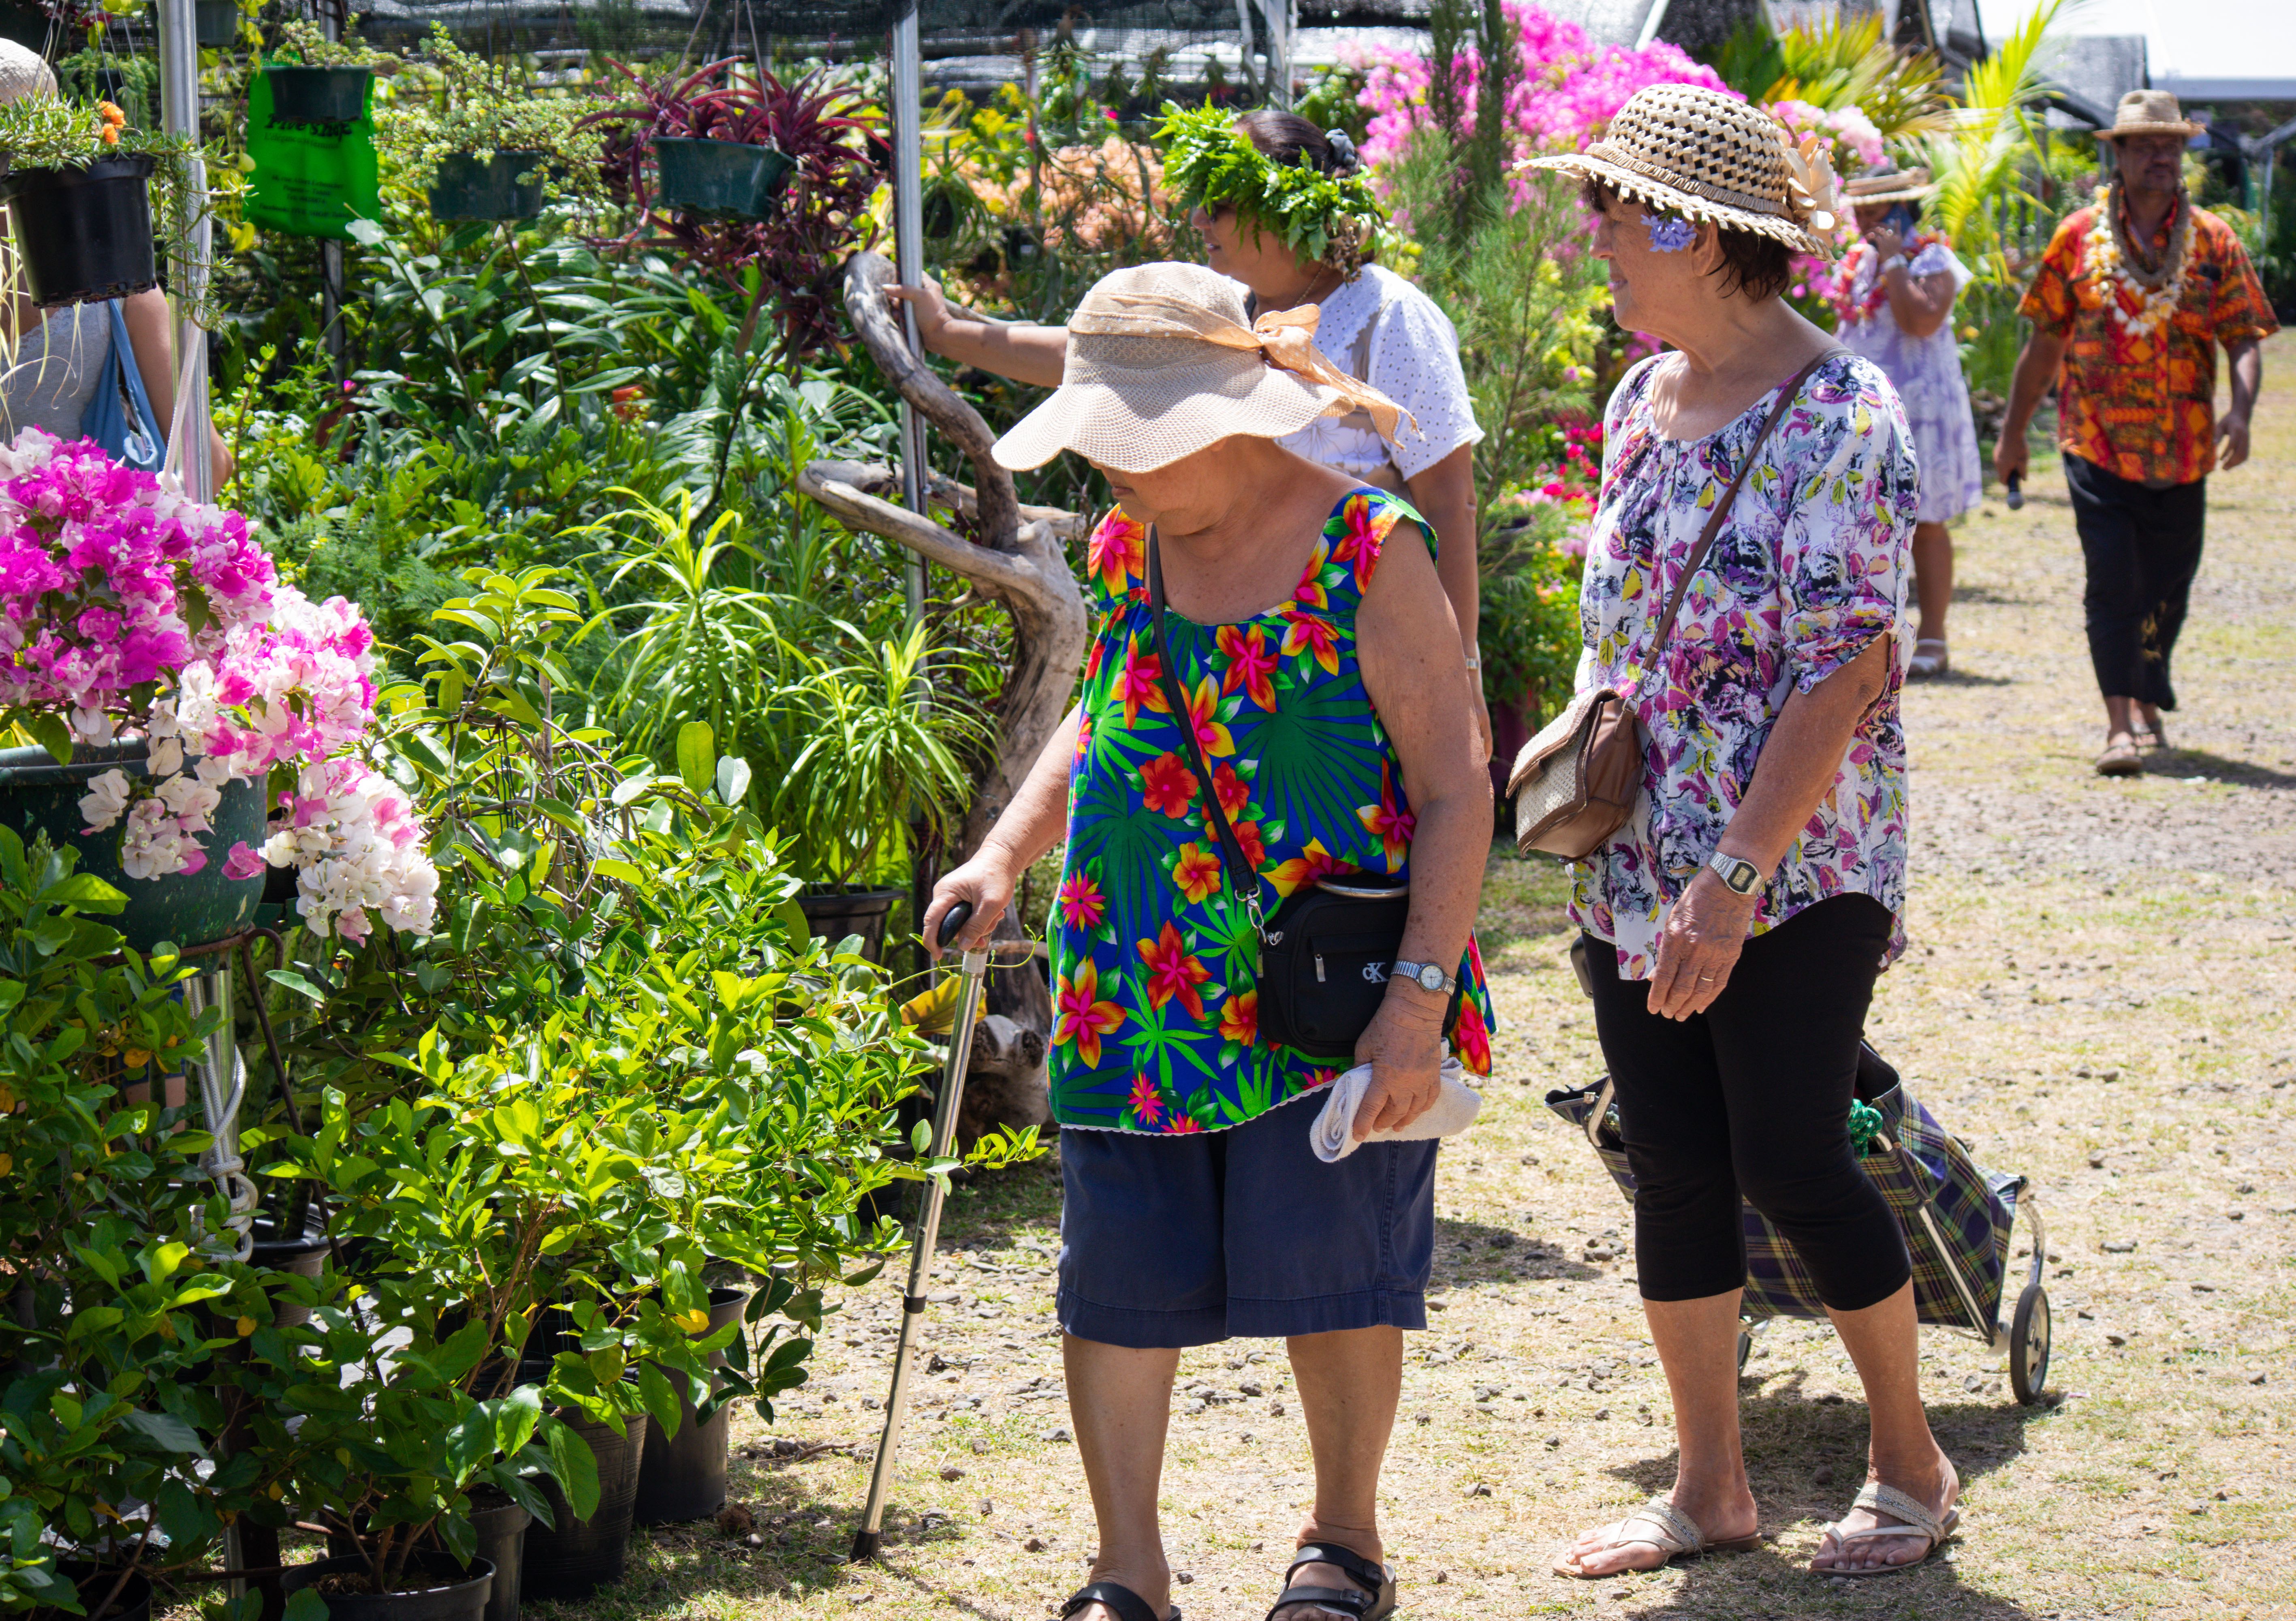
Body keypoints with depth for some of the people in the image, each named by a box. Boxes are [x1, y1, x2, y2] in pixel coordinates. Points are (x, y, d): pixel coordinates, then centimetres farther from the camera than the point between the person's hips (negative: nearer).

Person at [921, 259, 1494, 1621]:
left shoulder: (1368, 553, -11)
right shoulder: (1126, 550, 6)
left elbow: (1454, 791, -12)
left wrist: (1418, 1001, -19)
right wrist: (1006, 856, 9)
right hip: (1138, 986, 5)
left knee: (1329, 1268, 1)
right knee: (1117, 1277, 3)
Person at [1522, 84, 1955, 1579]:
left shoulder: (1841, 417, -14)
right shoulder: (1643, 405, 9)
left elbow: (1842, 672, -19)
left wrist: (1737, 882, -23)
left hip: (1796, 870, -7)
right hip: (1637, 866, 7)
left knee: (1789, 1163, -5)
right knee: (1672, 1167, 7)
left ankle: (1912, 1461, 13)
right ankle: (1711, 1485, 18)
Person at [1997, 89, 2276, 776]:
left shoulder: (2213, 242, 5)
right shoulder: (2080, 237, 4)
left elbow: (2245, 338, 1)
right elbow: (2044, 343, 10)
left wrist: (2240, 410, -18)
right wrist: (2012, 433, 13)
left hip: (2182, 452, 2)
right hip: (2096, 442, -2)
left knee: (2167, 582, 10)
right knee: (2112, 580, -12)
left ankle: (2148, 704, 31)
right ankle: (2121, 724, -13)